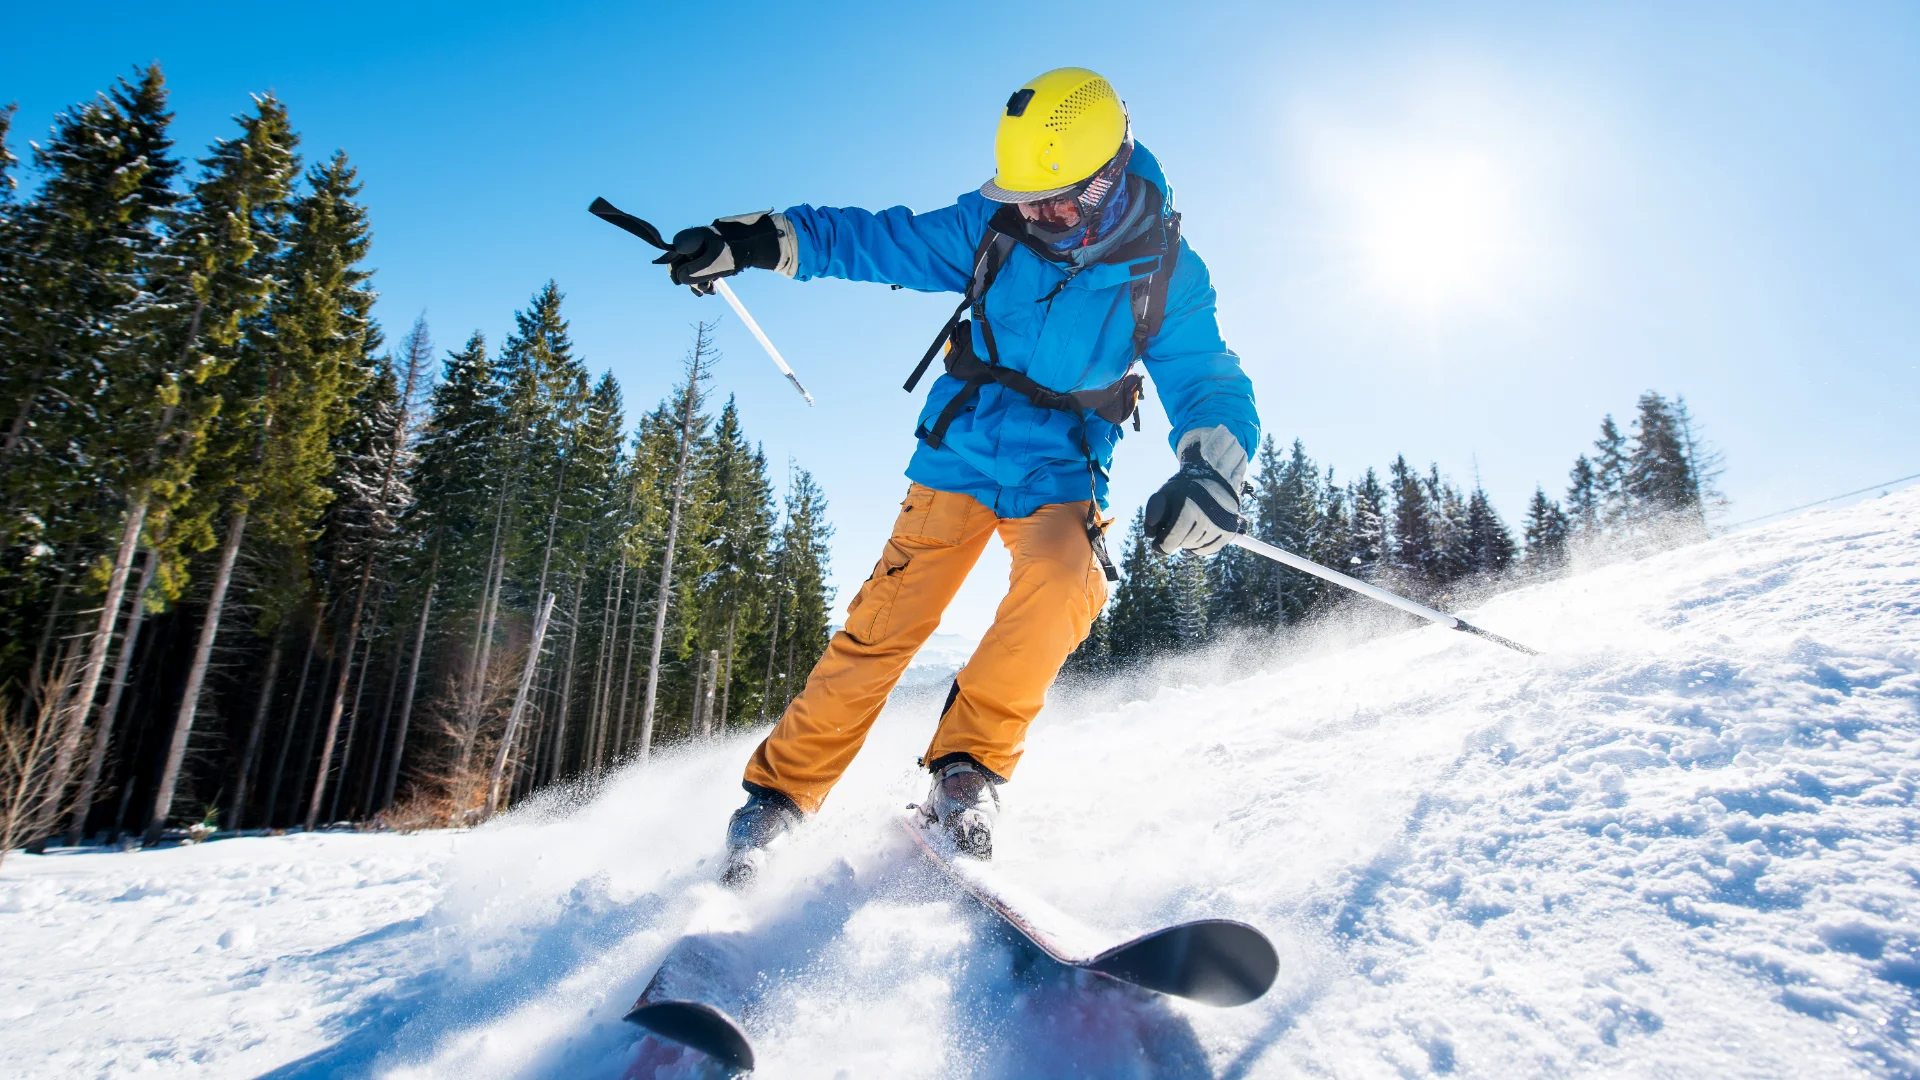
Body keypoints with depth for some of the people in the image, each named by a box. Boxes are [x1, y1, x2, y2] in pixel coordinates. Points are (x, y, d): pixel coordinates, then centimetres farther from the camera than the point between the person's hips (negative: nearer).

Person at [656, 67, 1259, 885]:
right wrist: (762, 241, -7)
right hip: (959, 456, 1)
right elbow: (883, 240, 2)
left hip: (1058, 475, 0)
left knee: (1064, 582, -31)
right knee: (885, 624, -10)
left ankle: (967, 770, -16)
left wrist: (1209, 471, -32)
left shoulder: (1166, 273, -7)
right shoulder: (997, 226, -5)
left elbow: (1210, 385, -10)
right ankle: (779, 791, 4)